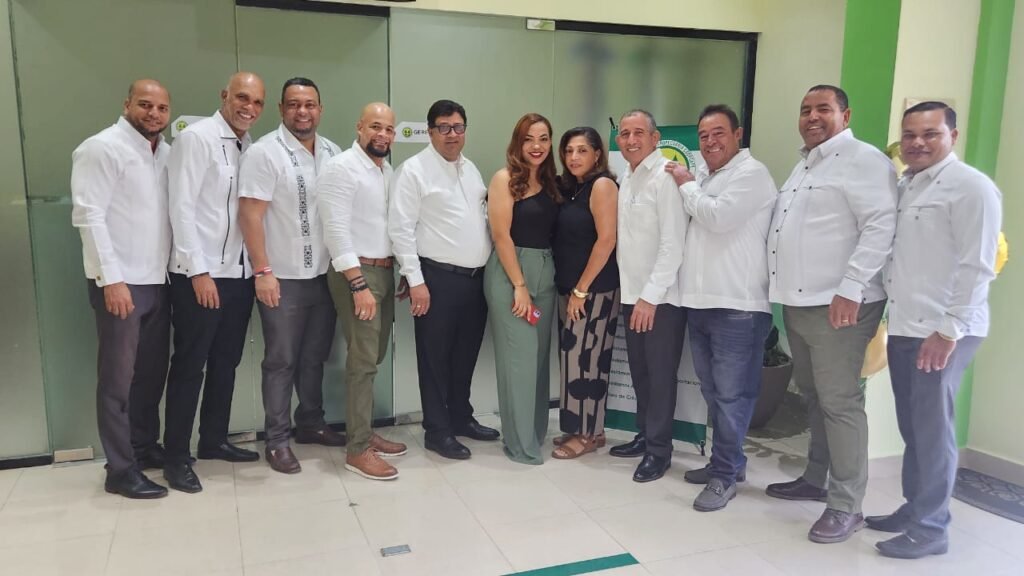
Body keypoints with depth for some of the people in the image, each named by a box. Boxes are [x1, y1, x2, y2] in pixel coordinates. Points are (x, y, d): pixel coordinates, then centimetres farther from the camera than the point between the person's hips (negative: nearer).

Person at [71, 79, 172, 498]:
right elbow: (89, 216, -14)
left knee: (152, 371, 14)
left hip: (158, 280, 7)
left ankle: (145, 446, 29)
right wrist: (111, 278, -19)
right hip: (120, 281, -7)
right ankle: (121, 470, 9)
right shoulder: (102, 148, -8)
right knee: (118, 378, 1)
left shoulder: (165, 152, 13)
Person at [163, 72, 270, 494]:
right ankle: (176, 456, 14)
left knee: (226, 362, 14)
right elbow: (181, 207, -13)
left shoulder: (251, 146, 12)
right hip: (200, 273, -6)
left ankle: (214, 440, 29)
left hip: (240, 272, 7)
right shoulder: (196, 138, -8)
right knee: (190, 365, 2)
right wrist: (199, 271, -17)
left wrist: (259, 266, 5)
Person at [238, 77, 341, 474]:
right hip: (284, 278, -5)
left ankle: (311, 422, 32)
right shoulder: (264, 152, -10)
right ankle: (277, 440, 16)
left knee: (315, 357, 16)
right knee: (281, 361, 4)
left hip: (325, 274, 5)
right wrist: (262, 271, -18)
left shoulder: (332, 152, 7)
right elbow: (250, 215, -13)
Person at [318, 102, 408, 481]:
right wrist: (359, 284, -21)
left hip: (385, 271, 8)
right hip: (356, 272, -8)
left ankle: (363, 432, 25)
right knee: (363, 361, -6)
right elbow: (336, 231, -18)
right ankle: (358, 450, 3)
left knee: (374, 357, 13)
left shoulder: (388, 170, 14)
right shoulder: (341, 168, -11)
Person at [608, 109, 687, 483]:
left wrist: (651, 296, -19)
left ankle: (659, 450, 14)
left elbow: (673, 244, -19)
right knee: (639, 372, 15)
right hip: (632, 294, 8)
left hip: (661, 297, -7)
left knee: (661, 376, 2)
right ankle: (645, 436, 29)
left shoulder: (666, 177, -13)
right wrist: (634, 293, 9)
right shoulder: (626, 179, 12)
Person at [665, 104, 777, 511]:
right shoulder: (704, 177, 20)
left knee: (732, 393, -3)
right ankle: (724, 461, 28)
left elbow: (718, 216, -19)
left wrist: (687, 185, -4)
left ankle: (726, 474, 7)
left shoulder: (751, 173, -6)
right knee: (713, 392, 15)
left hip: (738, 305, -9)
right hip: (700, 302, 9)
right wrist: (689, 184, 11)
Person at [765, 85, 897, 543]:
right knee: (812, 396, 17)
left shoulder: (863, 159, -7)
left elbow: (881, 226, -18)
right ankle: (815, 479, 30)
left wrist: (850, 288, -24)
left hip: (838, 305, -9)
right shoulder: (805, 165, 21)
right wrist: (784, 289, 18)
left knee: (839, 402, -5)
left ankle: (845, 506, 5)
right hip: (798, 303, 9)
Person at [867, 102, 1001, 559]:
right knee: (911, 427, 14)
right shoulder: (903, 186, 15)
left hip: (942, 331, -7)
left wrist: (949, 330, -18)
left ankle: (930, 528, 12)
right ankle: (913, 509, 27)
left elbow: (977, 267, -14)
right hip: (903, 326, 7)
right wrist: (884, 314, 13)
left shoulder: (971, 187, -8)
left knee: (932, 429, 0)